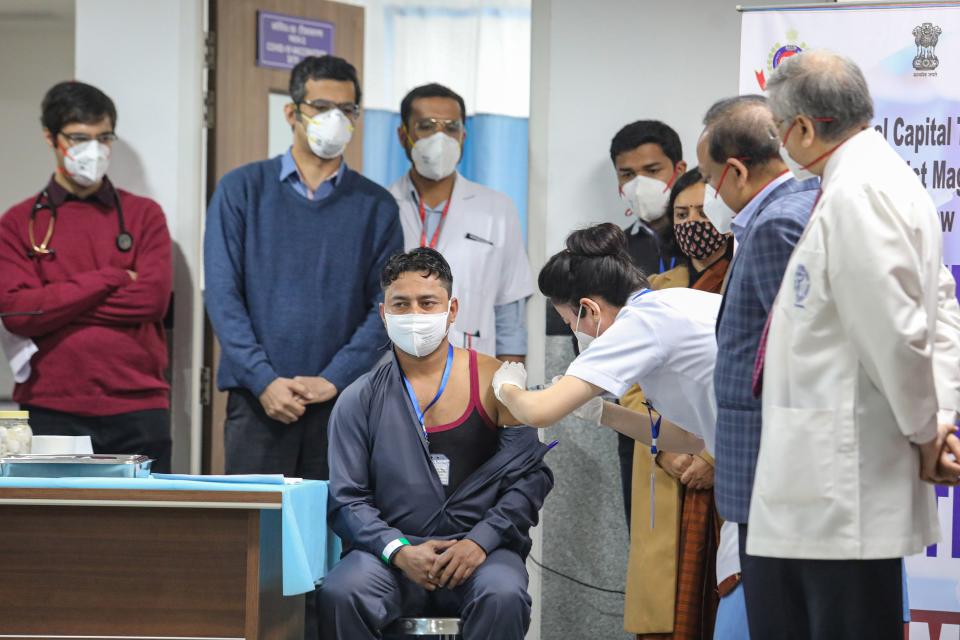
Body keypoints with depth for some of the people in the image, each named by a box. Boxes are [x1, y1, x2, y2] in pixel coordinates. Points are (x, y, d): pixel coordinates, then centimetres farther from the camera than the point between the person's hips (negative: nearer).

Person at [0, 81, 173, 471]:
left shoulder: (144, 215, 12)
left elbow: (153, 298, -3)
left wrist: (56, 306, -6)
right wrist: (111, 278, -7)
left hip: (137, 410, 1)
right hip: (50, 413, -1)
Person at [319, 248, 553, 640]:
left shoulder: (493, 382, 7)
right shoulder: (360, 401, 10)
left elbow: (531, 476, 3)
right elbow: (347, 500, 6)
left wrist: (481, 541, -11)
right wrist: (398, 551, -12)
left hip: (479, 552, -1)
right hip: (394, 554, 1)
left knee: (503, 596, -35)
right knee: (339, 594, -31)